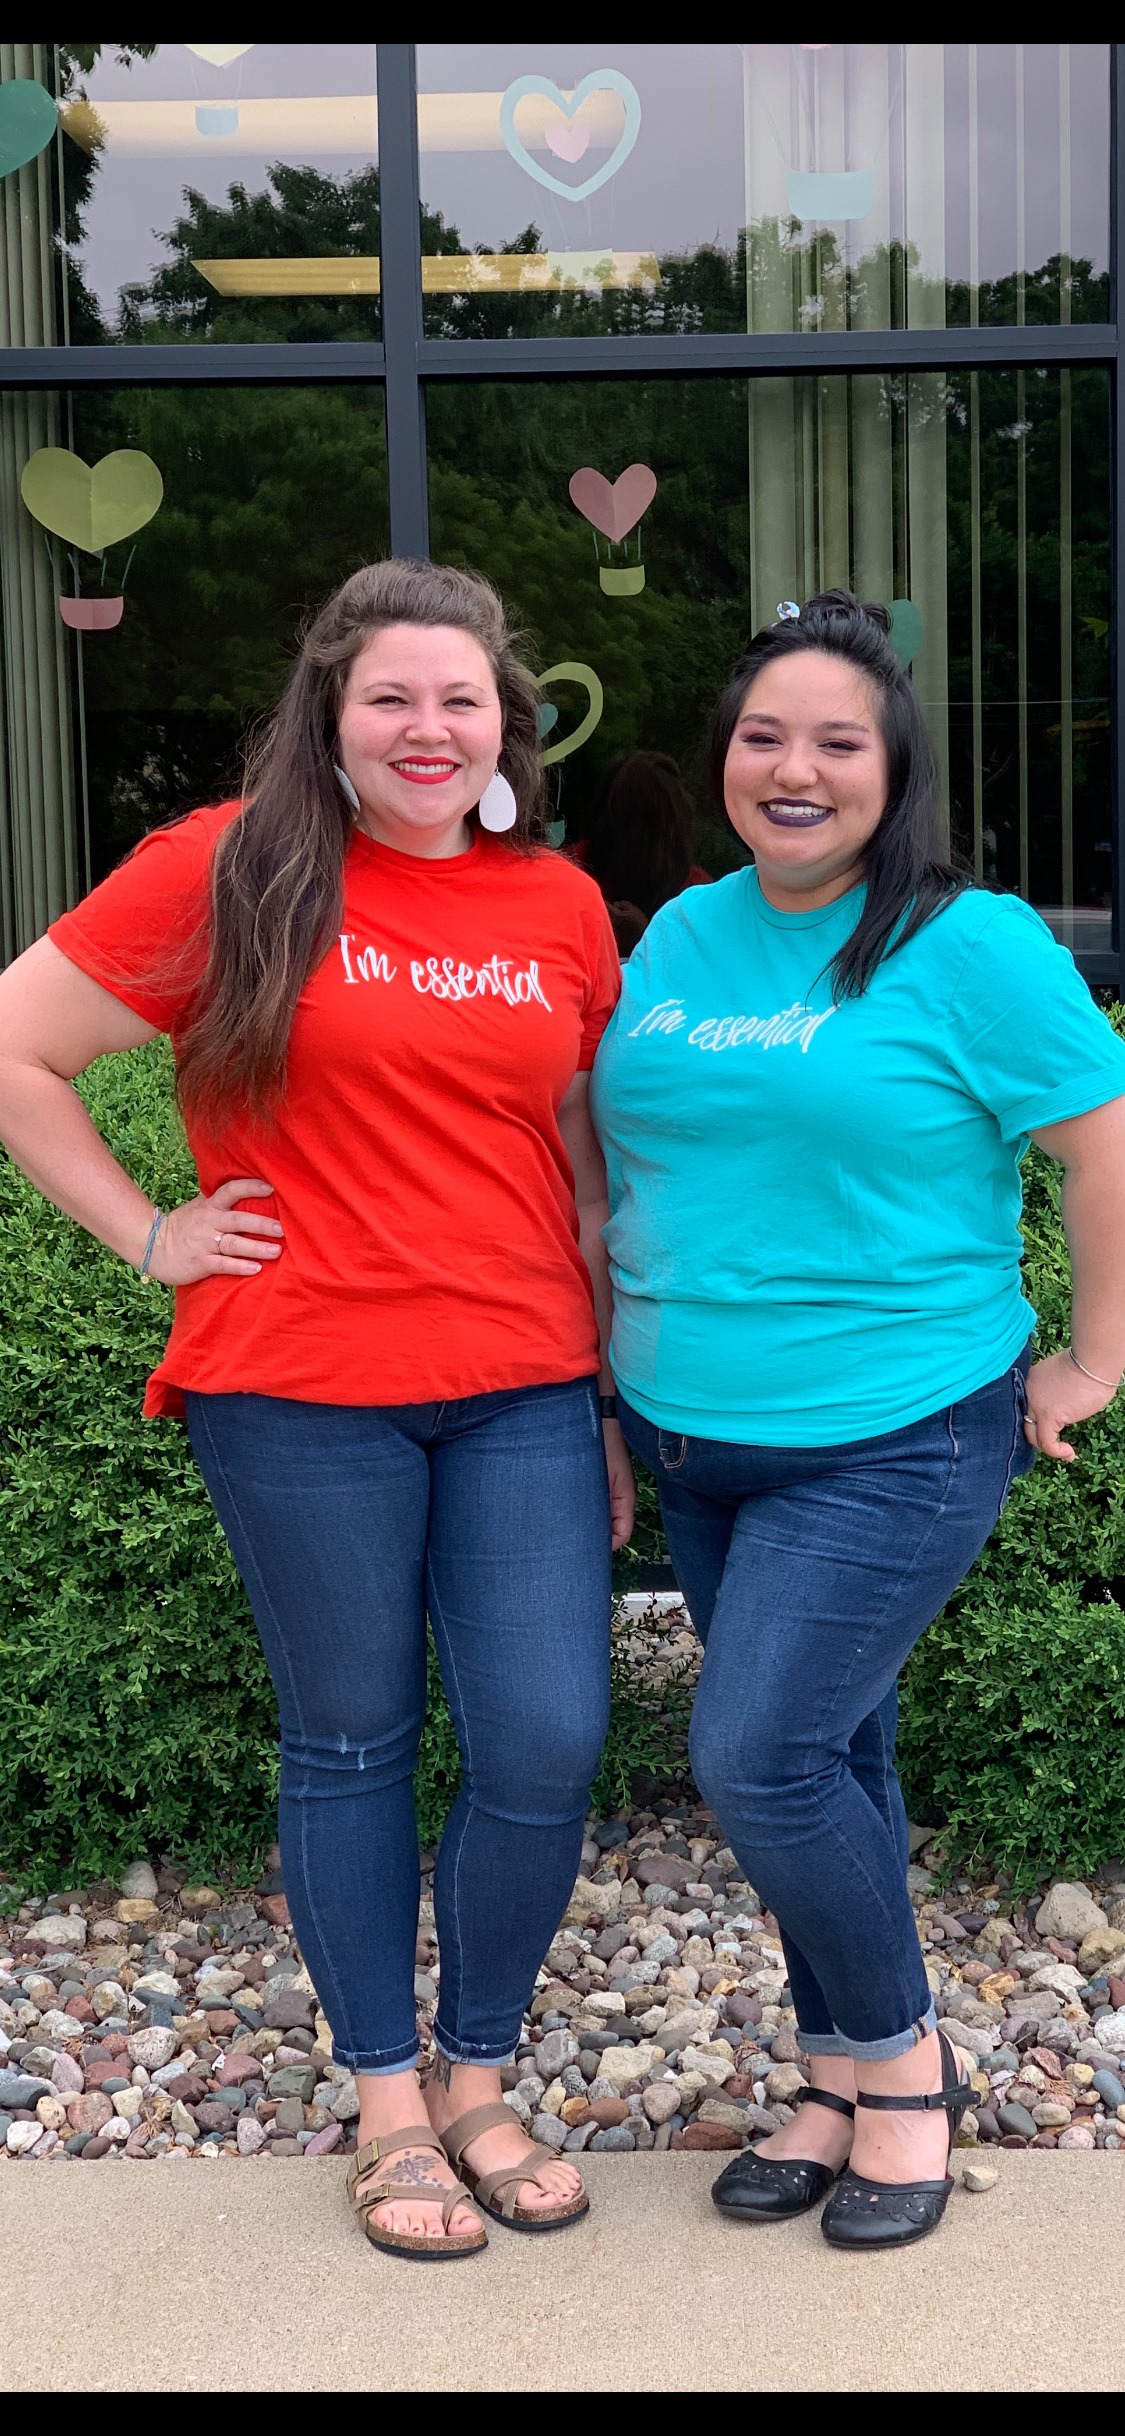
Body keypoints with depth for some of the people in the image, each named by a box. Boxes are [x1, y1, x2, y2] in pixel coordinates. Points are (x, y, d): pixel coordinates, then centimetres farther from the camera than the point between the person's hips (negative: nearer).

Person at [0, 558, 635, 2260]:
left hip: (524, 1395, 3)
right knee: (352, 1743, 9)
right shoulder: (231, 872, -2)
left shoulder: (562, 905, 9)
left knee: (549, 1746, 0)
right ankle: (387, 2103, 28)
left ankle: (479, 2080, 25)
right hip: (303, 1397, -3)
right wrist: (148, 1236, -3)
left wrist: (616, 1403, 13)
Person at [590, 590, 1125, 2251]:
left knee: (759, 1758, -11)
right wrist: (621, 1363, 15)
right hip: (694, 1443, 6)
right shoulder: (681, 934, 7)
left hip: (891, 1443, -6)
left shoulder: (969, 947, -11)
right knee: (825, 1759, 15)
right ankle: (844, 2081, 29)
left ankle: (901, 2061, 14)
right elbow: (628, 1153, 18)